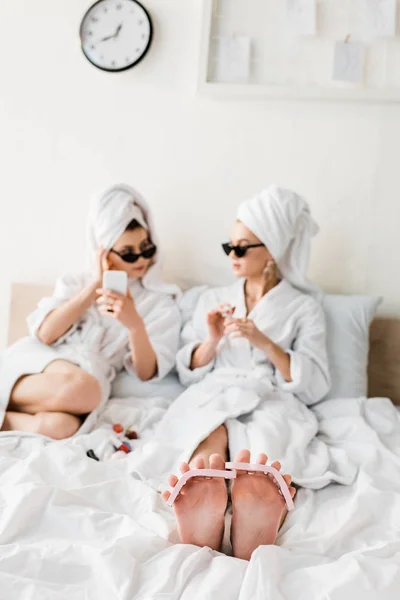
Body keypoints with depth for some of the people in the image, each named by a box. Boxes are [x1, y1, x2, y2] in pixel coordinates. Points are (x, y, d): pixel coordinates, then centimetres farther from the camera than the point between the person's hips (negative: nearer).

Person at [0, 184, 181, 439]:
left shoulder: (162, 305, 11)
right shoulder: (75, 283, 16)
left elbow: (147, 373, 2)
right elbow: (45, 334, -1)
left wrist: (135, 325, -16)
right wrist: (95, 286, -2)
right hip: (38, 362, 0)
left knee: (58, 426, -39)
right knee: (83, 388, -38)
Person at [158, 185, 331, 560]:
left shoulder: (303, 306, 13)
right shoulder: (213, 299, 23)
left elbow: (315, 386, 2)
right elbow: (187, 374, 19)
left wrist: (264, 342, -10)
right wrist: (211, 341, -2)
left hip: (273, 403, -1)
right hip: (213, 398, 2)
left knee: (260, 457, -38)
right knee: (212, 439, -37)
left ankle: (250, 555, -67)